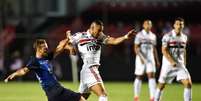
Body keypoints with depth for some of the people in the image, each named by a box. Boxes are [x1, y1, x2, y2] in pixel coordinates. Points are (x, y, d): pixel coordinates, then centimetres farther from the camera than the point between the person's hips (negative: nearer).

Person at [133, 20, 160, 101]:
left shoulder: (153, 36, 11)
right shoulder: (139, 35, -5)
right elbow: (136, 48, -10)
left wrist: (157, 60, 16)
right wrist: (141, 57, -22)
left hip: (150, 59, 4)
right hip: (141, 58, -4)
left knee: (152, 76, -10)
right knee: (139, 77, 3)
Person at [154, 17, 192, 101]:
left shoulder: (184, 37, 7)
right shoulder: (167, 36, -10)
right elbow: (164, 50, -14)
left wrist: (184, 64, 17)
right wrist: (172, 62, -23)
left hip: (180, 65, 4)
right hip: (168, 65, -4)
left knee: (188, 84, -12)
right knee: (161, 85, 5)